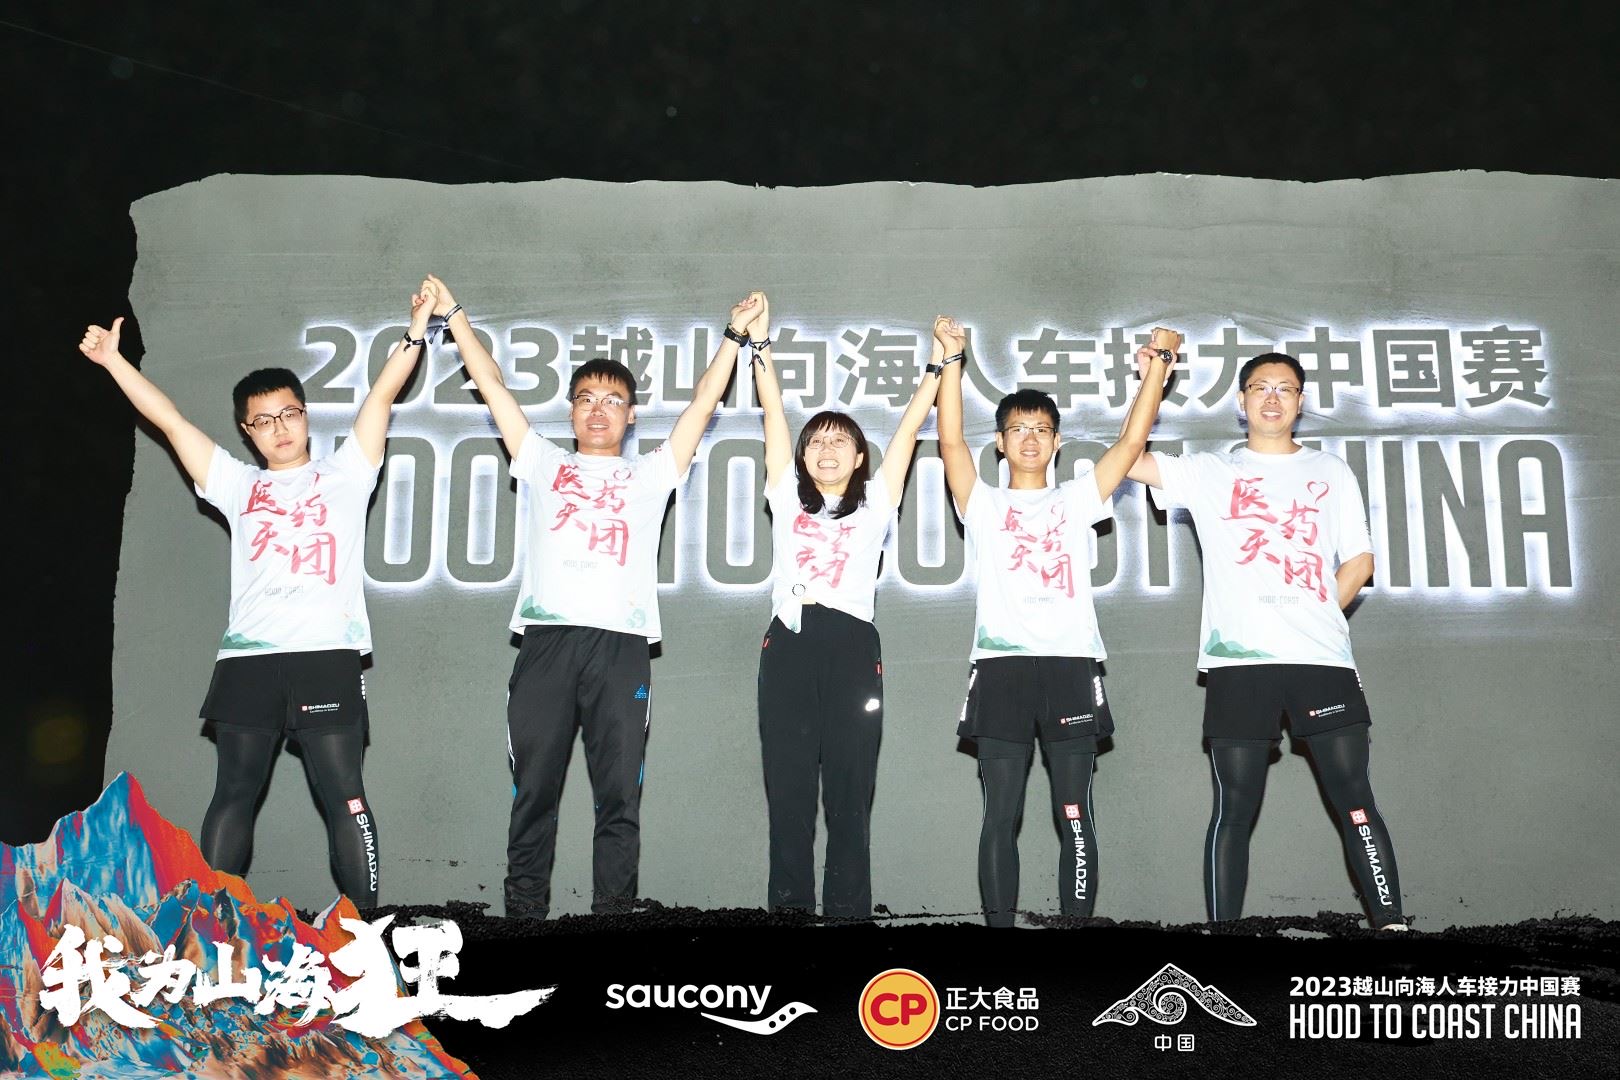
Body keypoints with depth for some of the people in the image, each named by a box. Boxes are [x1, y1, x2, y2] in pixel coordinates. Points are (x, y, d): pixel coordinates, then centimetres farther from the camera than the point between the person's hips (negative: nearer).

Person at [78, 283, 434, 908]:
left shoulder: (343, 475, 15)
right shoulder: (237, 486, 20)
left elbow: (381, 398, 8)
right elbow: (169, 420, 19)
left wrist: (414, 333, 2)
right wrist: (113, 362, 16)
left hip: (327, 657, -2)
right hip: (248, 659, 3)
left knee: (343, 795, -2)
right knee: (234, 793, 6)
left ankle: (363, 919, 0)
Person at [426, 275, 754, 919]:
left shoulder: (649, 475, 21)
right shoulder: (543, 464, 22)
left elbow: (703, 402, 16)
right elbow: (492, 387, 21)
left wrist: (734, 334, 11)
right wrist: (454, 316, 20)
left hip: (620, 643, 0)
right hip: (546, 640, 1)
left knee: (619, 797, -1)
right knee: (533, 791, 1)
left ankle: (613, 917, 4)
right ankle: (525, 918, 7)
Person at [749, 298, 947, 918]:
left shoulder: (875, 505, 16)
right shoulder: (787, 499, 18)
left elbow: (908, 429, 14)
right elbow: (774, 417, 14)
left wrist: (938, 363, 11)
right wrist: (759, 345, 11)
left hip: (852, 646, -1)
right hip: (789, 644, 1)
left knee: (850, 790, 0)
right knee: (787, 787, 1)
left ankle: (848, 913, 4)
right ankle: (789, 910, 6)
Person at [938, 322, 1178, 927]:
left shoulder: (1076, 500, 16)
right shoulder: (983, 505, 13)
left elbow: (1133, 440, 9)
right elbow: (950, 440, -1)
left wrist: (1158, 366, 3)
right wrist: (952, 362, -7)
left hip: (1071, 667, 1)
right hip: (1001, 669, -1)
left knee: (1075, 818, 1)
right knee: (1001, 816, -1)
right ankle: (1000, 928, 4)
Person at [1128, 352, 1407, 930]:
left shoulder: (1331, 471, 17)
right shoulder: (1209, 472, 12)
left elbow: (1359, 561, 14)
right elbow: (1130, 459, 1)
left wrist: (1317, 615, 2)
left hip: (1323, 659, 1)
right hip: (1239, 664, -1)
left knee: (1354, 799, -1)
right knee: (1235, 808, 1)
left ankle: (1391, 924, 3)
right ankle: (1222, 929, 5)